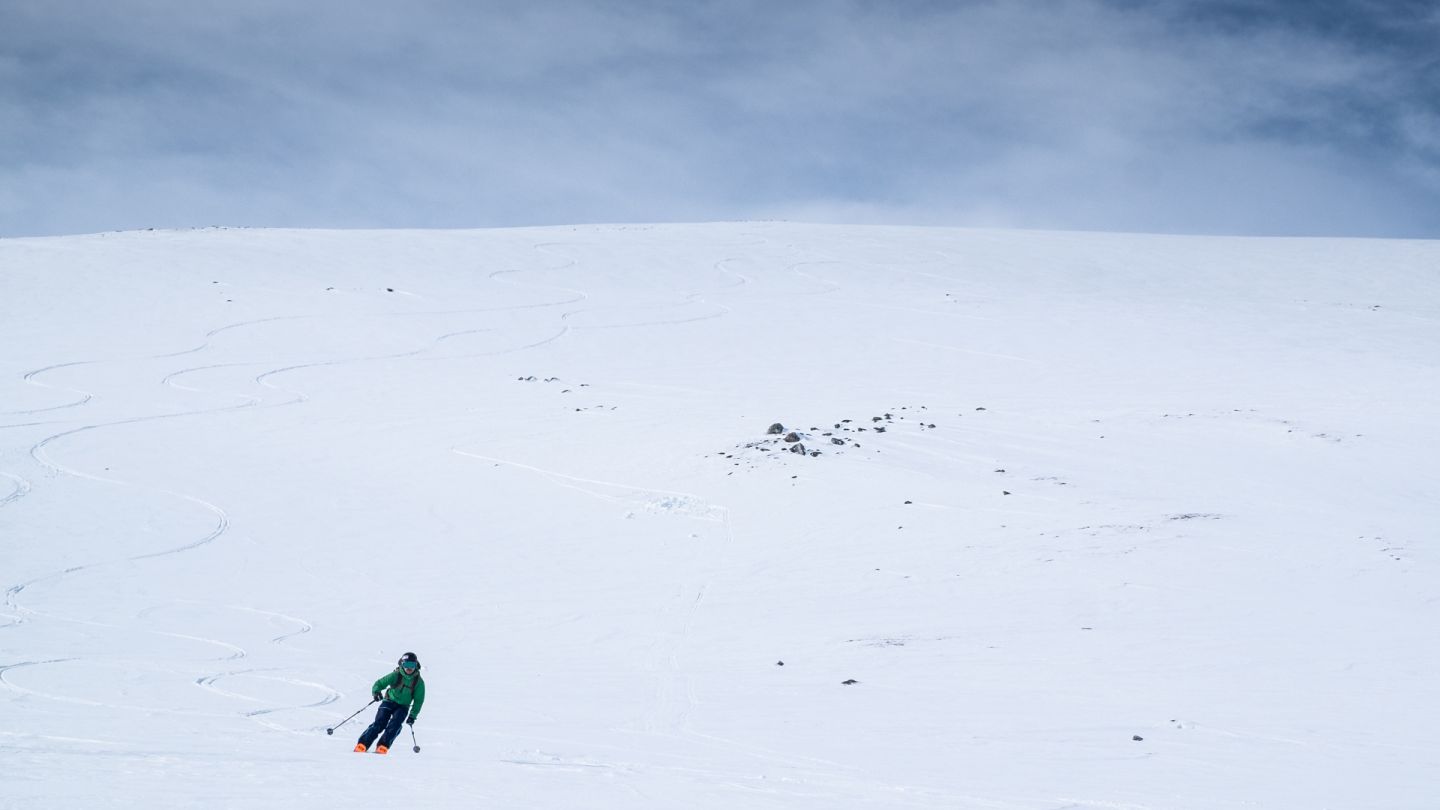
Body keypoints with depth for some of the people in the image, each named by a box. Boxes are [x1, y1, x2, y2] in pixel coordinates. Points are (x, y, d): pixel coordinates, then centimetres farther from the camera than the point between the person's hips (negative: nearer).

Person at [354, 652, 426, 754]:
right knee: (380, 723, -18)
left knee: (394, 725, -25)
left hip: (403, 707, 1)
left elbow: (419, 701, -1)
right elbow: (380, 683, -10)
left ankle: (383, 747, -26)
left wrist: (413, 715, -9)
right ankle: (362, 745, -19)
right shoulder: (396, 675, -11)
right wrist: (376, 691, -33)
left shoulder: (419, 681, -7)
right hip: (389, 701, -1)